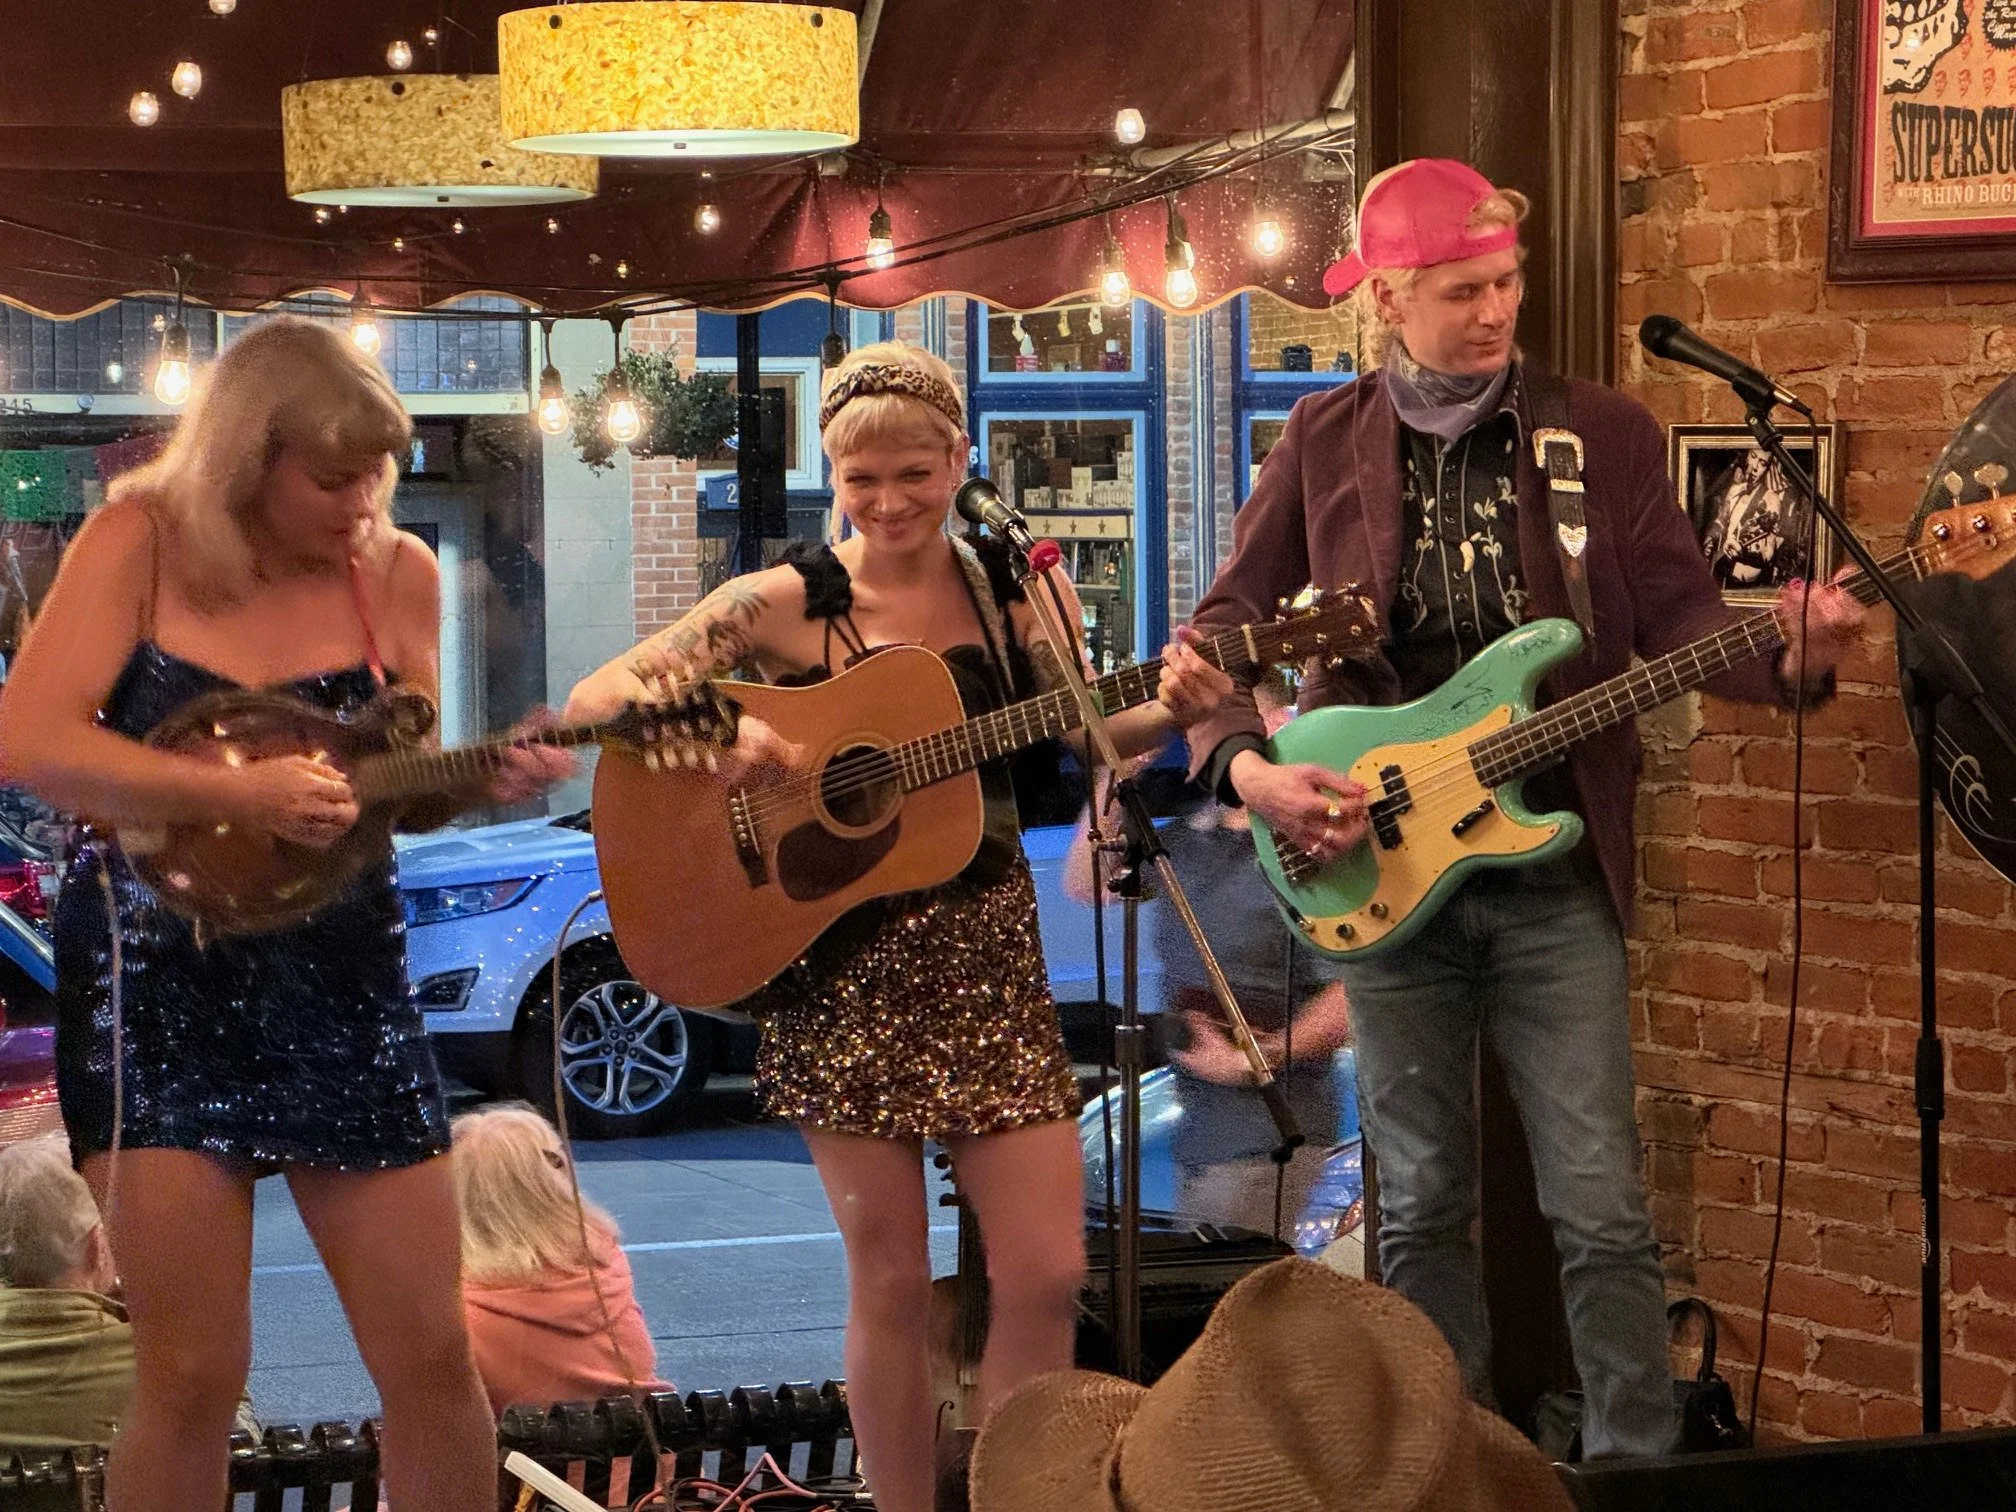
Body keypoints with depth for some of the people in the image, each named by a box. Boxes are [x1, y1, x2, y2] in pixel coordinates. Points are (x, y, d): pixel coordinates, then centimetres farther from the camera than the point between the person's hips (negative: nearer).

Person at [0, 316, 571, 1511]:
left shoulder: (396, 574, 0)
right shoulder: (144, 539, -8)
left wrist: (484, 785, -14)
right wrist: (240, 794, -26)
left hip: (339, 977, 3)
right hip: (156, 978, -3)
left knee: (433, 1358, 4)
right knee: (194, 1376, -6)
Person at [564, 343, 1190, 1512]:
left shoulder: (1006, 591, 5)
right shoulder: (785, 604, -6)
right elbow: (599, 695, -9)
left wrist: (1170, 713, -8)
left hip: (988, 956, 3)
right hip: (846, 970, -3)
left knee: (1048, 1273, -2)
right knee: (893, 1280, 2)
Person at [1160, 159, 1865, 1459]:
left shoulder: (1605, 434, 2)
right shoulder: (1324, 444, 4)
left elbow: (1679, 616, -2)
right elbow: (1223, 630, 6)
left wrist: (1786, 658, -22)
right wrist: (1248, 764, -11)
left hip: (1557, 875, -1)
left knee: (1602, 1210, -5)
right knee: (1424, 1207, 10)